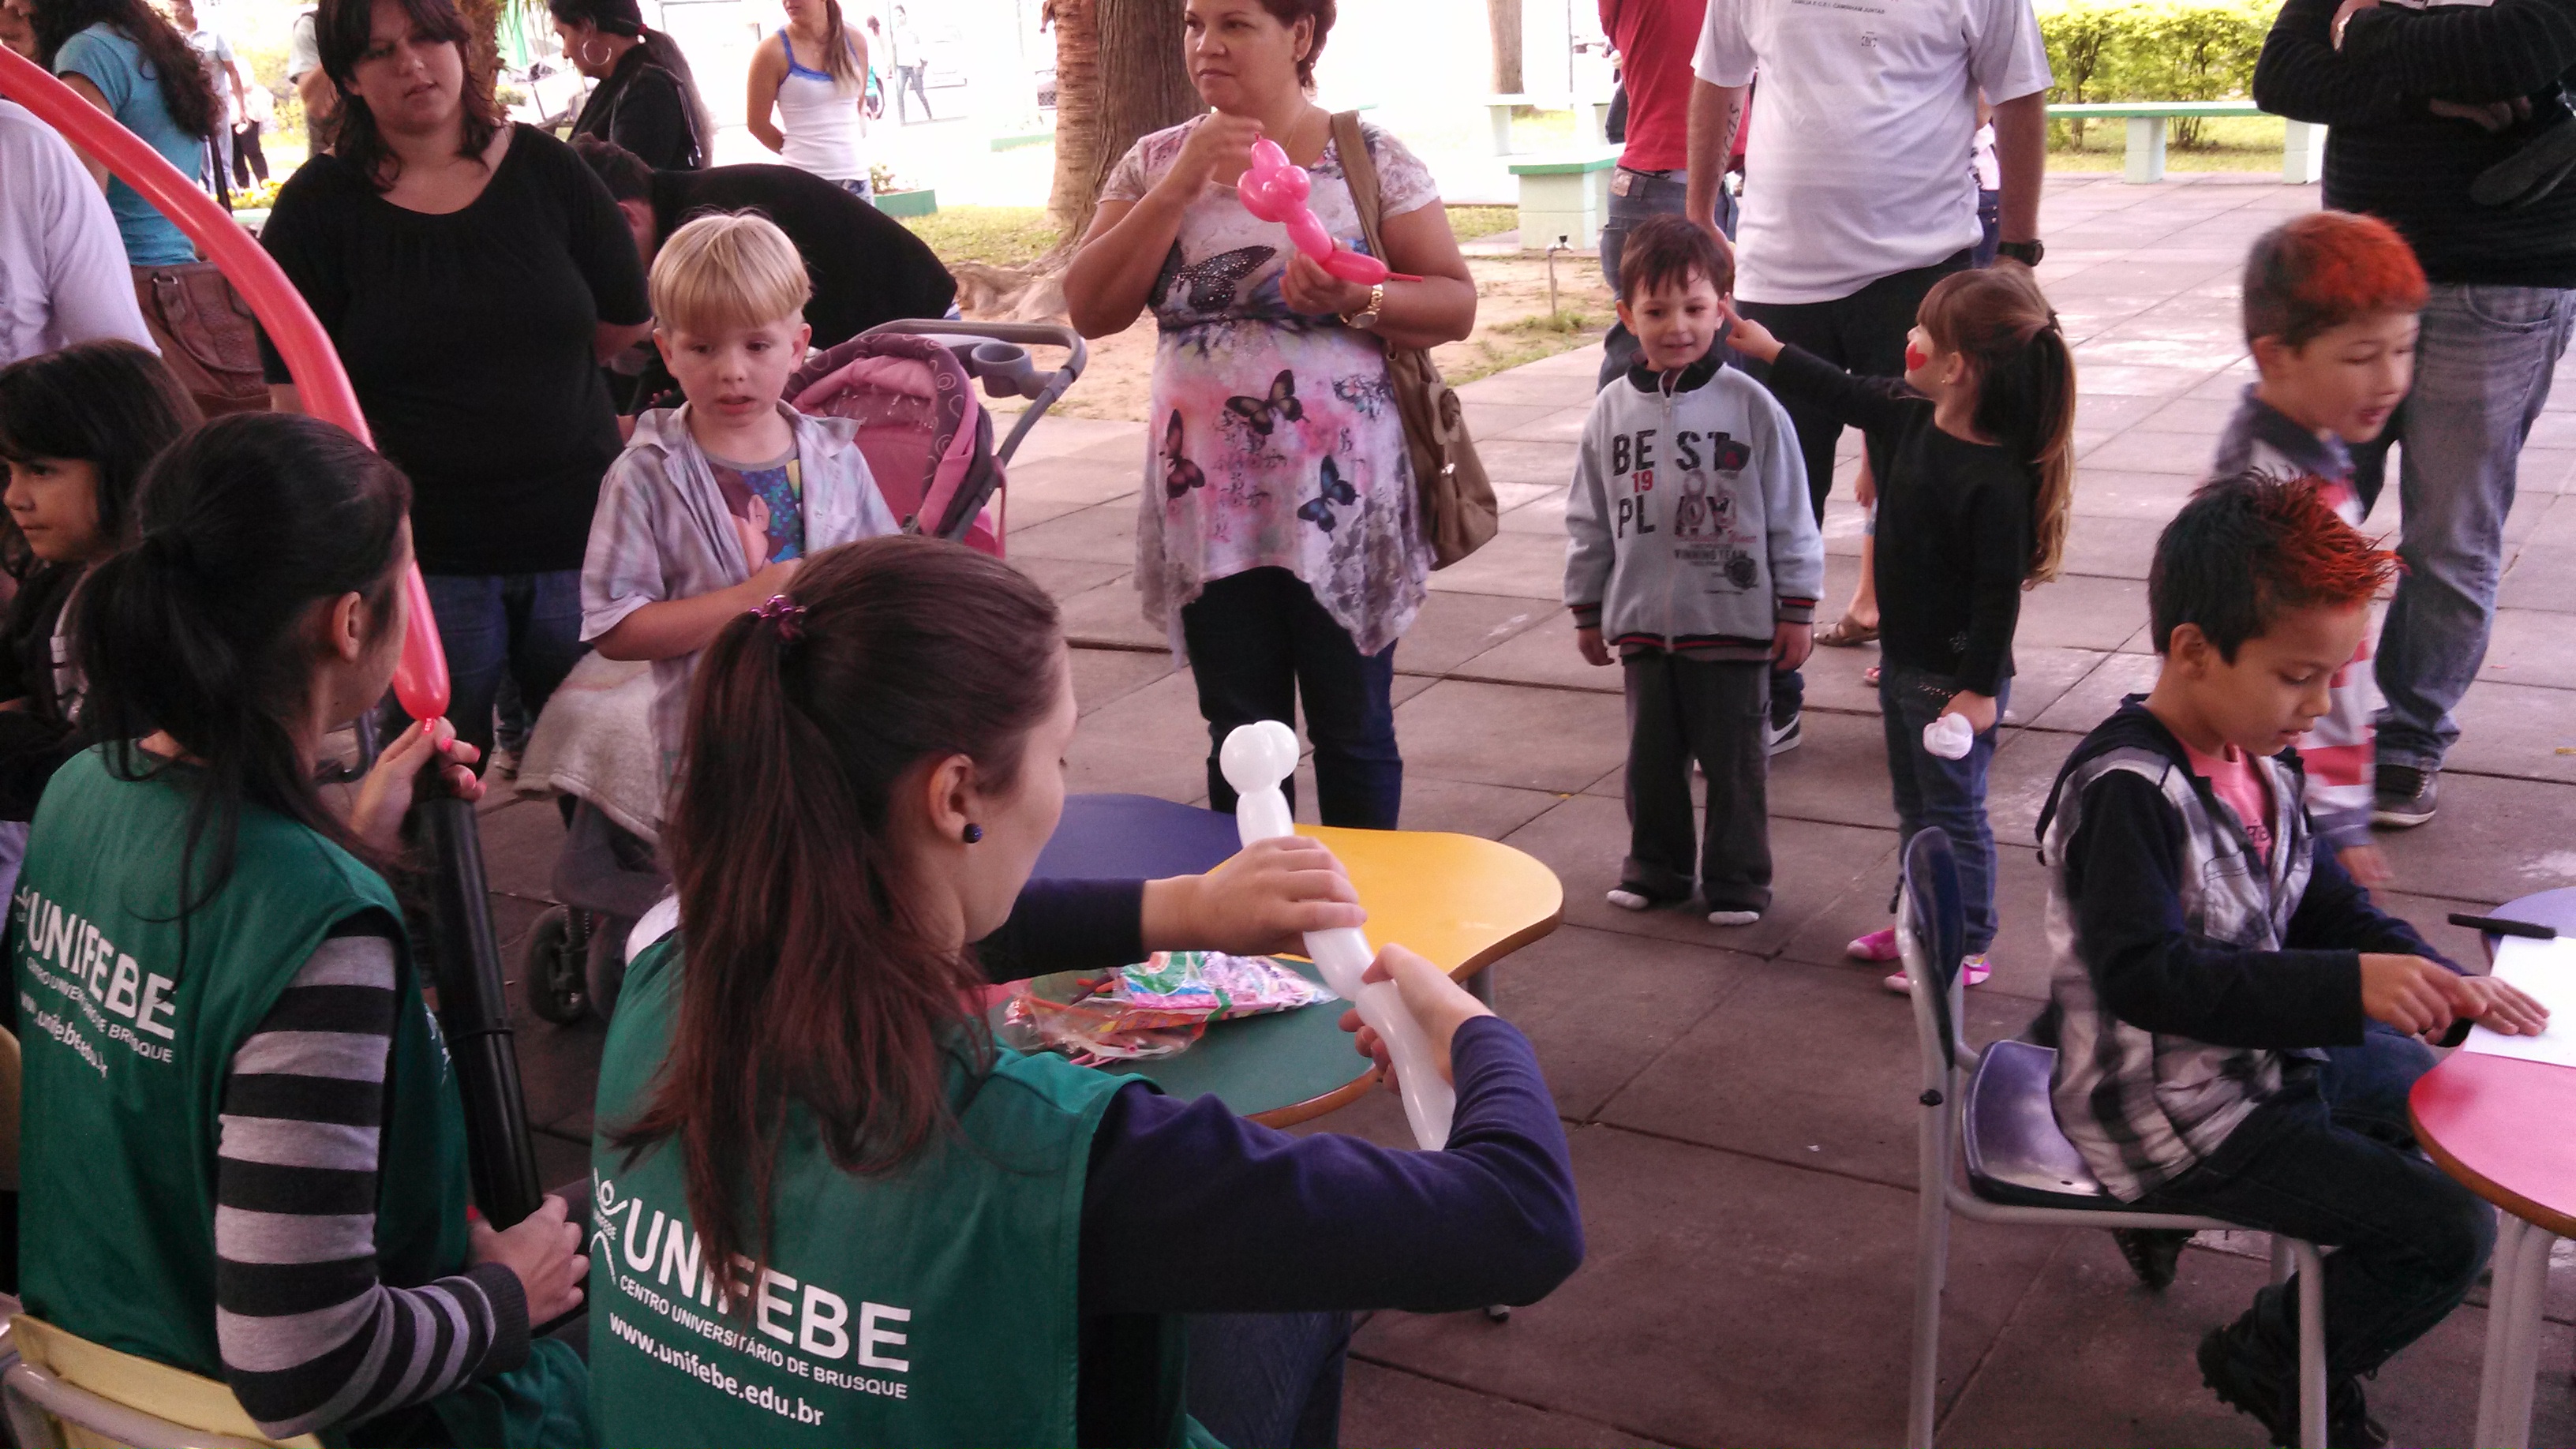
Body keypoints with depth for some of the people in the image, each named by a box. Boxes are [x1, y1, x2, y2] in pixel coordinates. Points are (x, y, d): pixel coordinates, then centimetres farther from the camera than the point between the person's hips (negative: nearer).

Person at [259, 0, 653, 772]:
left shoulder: (546, 169, 3)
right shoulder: (317, 208, -1)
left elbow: (625, 324, 6)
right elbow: (302, 399, -4)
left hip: (578, 536, 2)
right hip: (426, 556, -1)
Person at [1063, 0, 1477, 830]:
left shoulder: (1369, 158, -2)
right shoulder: (1158, 163, 6)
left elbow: (1455, 305, -4)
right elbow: (1090, 310, -4)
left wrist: (1357, 300, -23)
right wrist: (1179, 186, -12)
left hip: (1340, 502, -2)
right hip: (1210, 503, 3)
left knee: (1353, 730, 9)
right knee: (1240, 737, 12)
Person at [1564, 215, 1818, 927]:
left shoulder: (1750, 406, -8)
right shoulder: (1614, 409, 1)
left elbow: (1789, 516, -3)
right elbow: (1589, 521, 10)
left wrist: (1797, 608, -2)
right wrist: (1586, 609, 12)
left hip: (1734, 621, -3)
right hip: (1642, 622, 3)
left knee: (1734, 760, 7)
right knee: (1651, 756, 14)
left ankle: (1738, 880, 21)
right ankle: (1655, 867, 30)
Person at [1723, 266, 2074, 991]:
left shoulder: (1996, 482, -28)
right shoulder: (1913, 417, -2)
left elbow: (1999, 596, -24)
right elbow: (1849, 396, 16)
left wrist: (1979, 686, -21)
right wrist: (1769, 350, 22)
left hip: (1955, 677, -9)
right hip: (1904, 659, 9)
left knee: (1954, 810, 6)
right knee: (1914, 804, 22)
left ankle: (1964, 946, 20)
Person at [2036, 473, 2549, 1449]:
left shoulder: (2258, 764, 1)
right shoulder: (2126, 791, -28)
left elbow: (2327, 906, 9)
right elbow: (2147, 975, -34)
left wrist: (2440, 982, -8)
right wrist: (2347, 986, -37)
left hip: (2259, 1055, 10)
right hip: (2177, 1118, -10)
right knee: (2448, 1229, -10)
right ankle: (2273, 1360, 15)